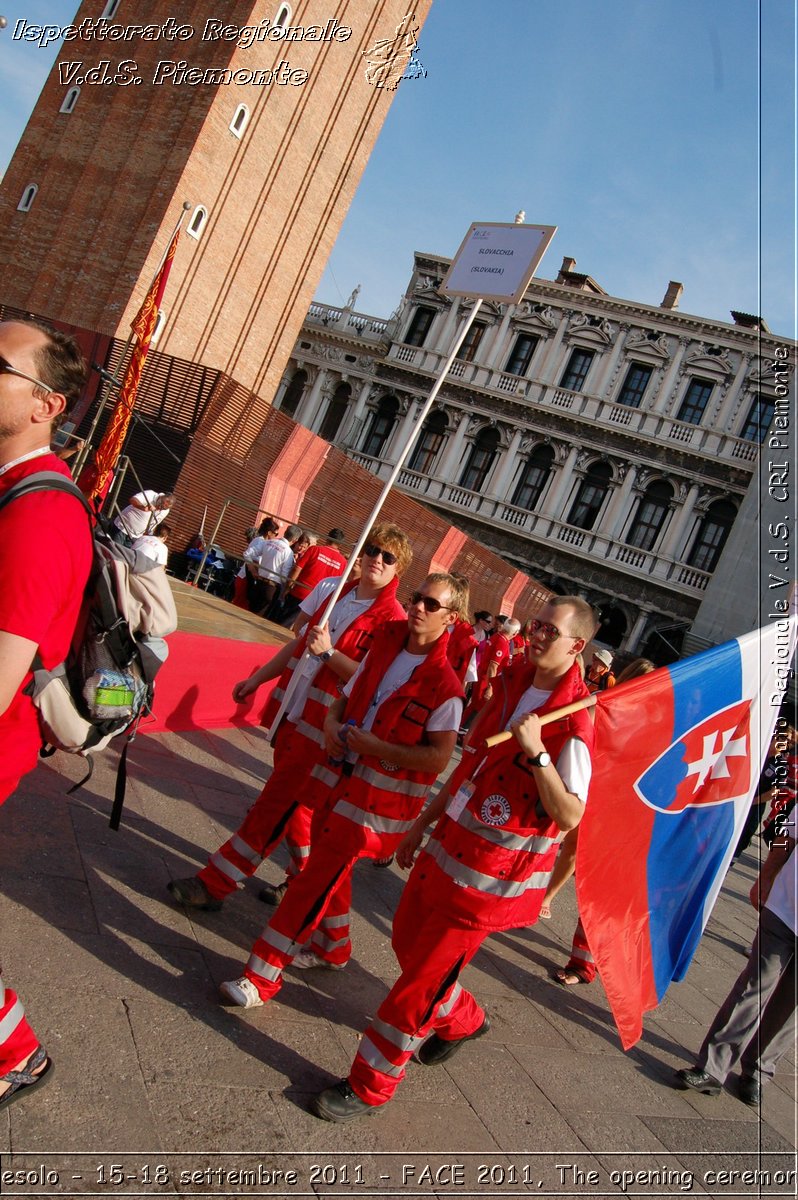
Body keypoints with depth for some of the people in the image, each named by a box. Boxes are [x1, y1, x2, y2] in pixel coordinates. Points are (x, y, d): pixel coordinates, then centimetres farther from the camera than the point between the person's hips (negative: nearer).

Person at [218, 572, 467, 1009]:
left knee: (316, 879, -5)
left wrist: (374, 745, -24)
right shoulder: (386, 645, 2)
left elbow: (438, 758, -22)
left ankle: (262, 977, 7)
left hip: (379, 798, -7)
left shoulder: (444, 684, -19)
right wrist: (332, 721, -9)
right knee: (327, 862, 23)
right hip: (346, 775, 8)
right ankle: (333, 949, 46)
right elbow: (348, 696, 12)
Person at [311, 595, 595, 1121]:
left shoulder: (575, 718, -20)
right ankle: (463, 1020, 49)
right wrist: (423, 824, 17)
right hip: (452, 841, 8)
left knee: (422, 977, 2)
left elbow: (570, 814, -23)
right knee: (408, 940, 22)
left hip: (494, 870, -8)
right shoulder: (512, 684, 4)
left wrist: (536, 752, -34)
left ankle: (371, 1086, 22)